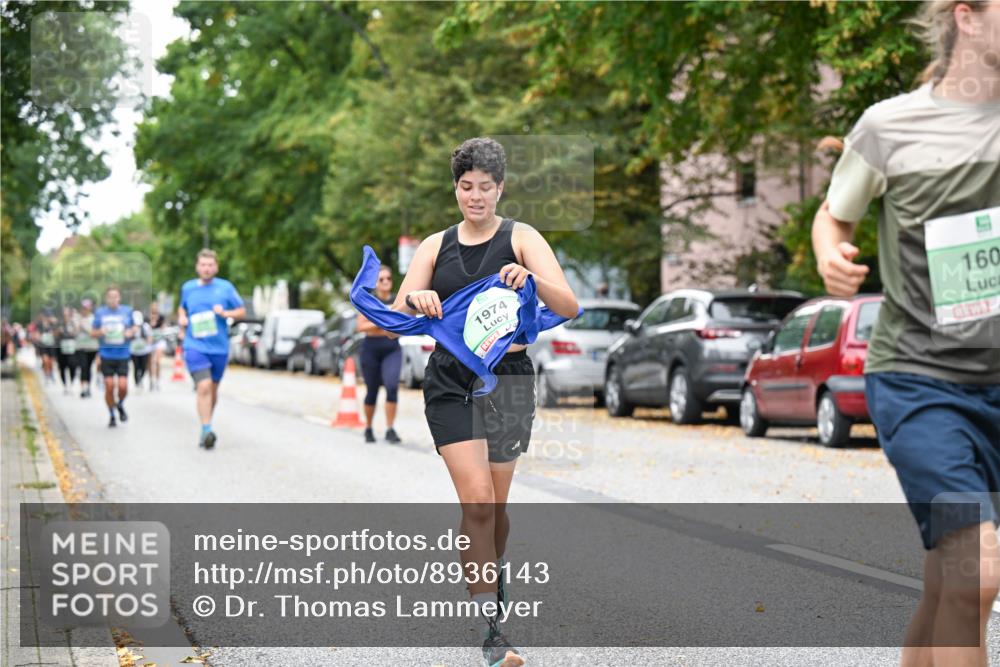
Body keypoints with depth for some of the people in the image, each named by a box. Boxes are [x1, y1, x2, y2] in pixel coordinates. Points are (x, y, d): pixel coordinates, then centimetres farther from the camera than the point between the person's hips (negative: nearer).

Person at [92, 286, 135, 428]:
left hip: (122, 354, 0)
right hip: (106, 356, 0)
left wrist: (131, 332, -7)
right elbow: (93, 333, 9)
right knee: (109, 386, -3)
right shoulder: (100, 313, 4)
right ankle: (112, 415, 14)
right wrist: (100, 332, -13)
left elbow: (133, 328, 16)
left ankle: (120, 405, 22)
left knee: (123, 386, -10)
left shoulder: (127, 311, 5)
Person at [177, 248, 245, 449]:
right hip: (195, 346, -1)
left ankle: (207, 424, 33)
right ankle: (206, 431, -19)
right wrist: (181, 318, 4)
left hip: (219, 347, 1)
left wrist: (225, 313, -13)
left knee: (213, 388, 13)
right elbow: (182, 307, 25)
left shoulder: (226, 287, 1)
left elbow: (242, 311, 5)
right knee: (204, 387, -18)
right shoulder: (187, 288, 6)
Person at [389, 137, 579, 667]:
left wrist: (532, 279, -31)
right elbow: (398, 317, 2)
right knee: (478, 500, -13)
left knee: (494, 506, 9)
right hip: (451, 382, 0)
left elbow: (569, 307, -10)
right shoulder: (435, 246, 9)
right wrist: (415, 299, -22)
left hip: (507, 381, 0)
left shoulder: (520, 238, 1)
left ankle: (491, 577, 41)